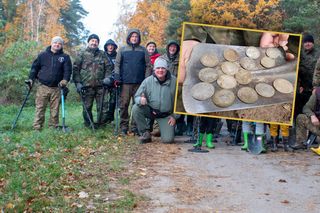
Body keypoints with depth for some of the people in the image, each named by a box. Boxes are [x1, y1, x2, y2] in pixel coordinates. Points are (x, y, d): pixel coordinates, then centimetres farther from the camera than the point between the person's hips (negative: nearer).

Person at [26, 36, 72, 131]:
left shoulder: (65, 57, 8)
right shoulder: (42, 55, 11)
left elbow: (68, 70, 1)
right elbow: (35, 67, 13)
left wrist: (65, 80, -15)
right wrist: (31, 79, 2)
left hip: (56, 88, 0)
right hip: (43, 87, 0)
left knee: (55, 110, 3)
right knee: (40, 108, -2)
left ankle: (53, 127, 10)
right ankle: (37, 128, -1)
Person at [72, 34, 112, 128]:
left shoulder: (102, 54, 14)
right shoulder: (82, 54, 9)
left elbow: (108, 67, 12)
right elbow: (76, 69, 5)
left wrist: (107, 79, -3)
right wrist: (77, 82, -4)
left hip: (100, 85, 1)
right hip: (86, 85, -1)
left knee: (101, 106, 1)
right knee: (87, 107, 3)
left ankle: (100, 123, 11)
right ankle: (88, 125, 15)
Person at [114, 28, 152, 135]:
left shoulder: (143, 50, 11)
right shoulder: (122, 50, 11)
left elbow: (148, 66, 9)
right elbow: (117, 64, 9)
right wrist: (117, 78, -2)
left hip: (139, 82, 0)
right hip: (125, 82, 0)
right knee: (124, 105, -1)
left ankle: (135, 127, 9)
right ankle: (124, 127, 6)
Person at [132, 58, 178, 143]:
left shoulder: (174, 81, -12)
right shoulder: (148, 81, -10)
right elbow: (137, 96, -6)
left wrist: (175, 116, -3)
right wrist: (141, 100, -31)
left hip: (166, 115, -1)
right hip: (150, 110, 1)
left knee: (168, 139, -15)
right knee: (136, 108, -27)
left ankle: (165, 129, 24)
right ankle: (145, 133, -8)